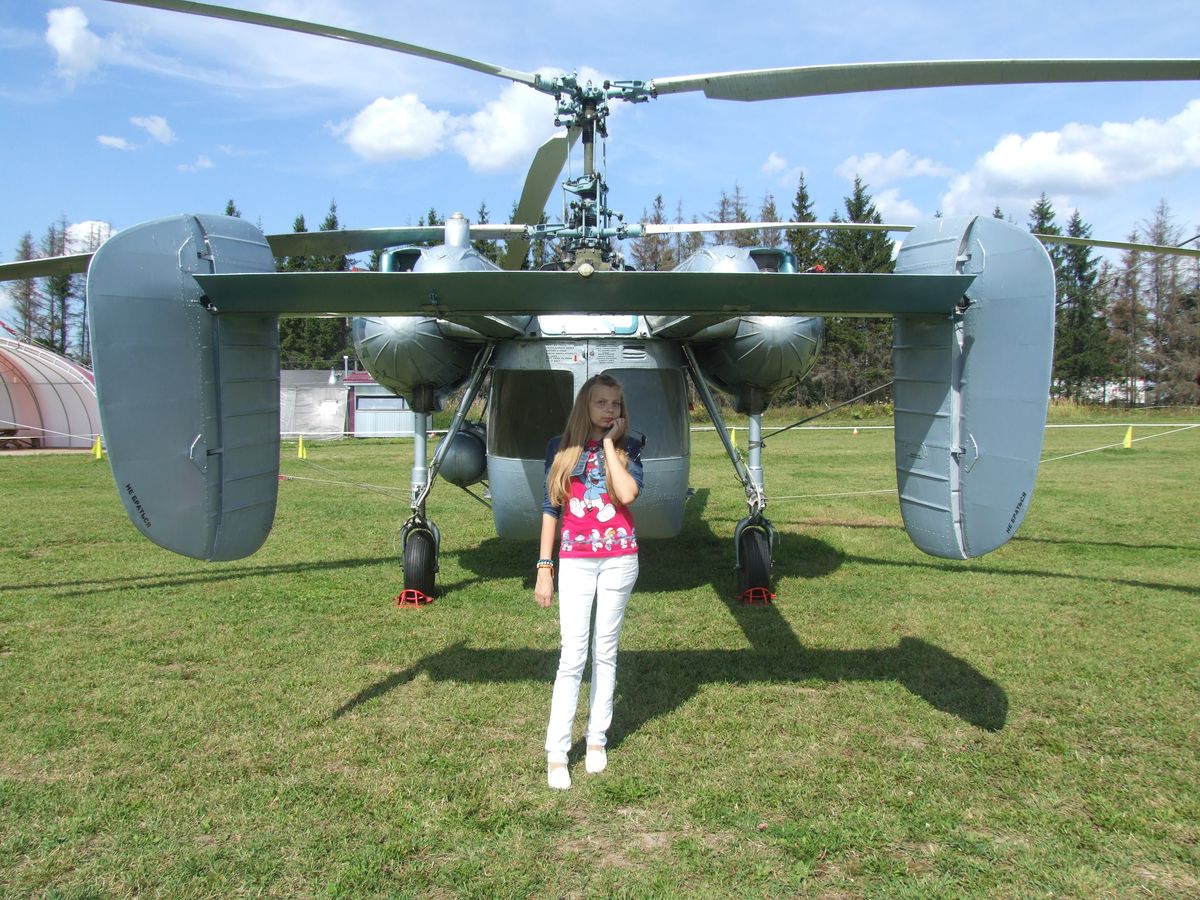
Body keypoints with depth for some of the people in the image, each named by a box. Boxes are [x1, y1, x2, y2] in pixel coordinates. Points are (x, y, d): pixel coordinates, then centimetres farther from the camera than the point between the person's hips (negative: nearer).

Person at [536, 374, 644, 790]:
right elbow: (551, 509, 4)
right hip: (575, 560, -1)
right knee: (572, 656, -5)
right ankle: (556, 753, 0)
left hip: (619, 558, 1)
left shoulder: (628, 447, 3)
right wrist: (544, 568, 1)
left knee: (606, 651, 9)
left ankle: (597, 738, 20)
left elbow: (627, 494, -17)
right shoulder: (561, 448, 3)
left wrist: (609, 443, -9)